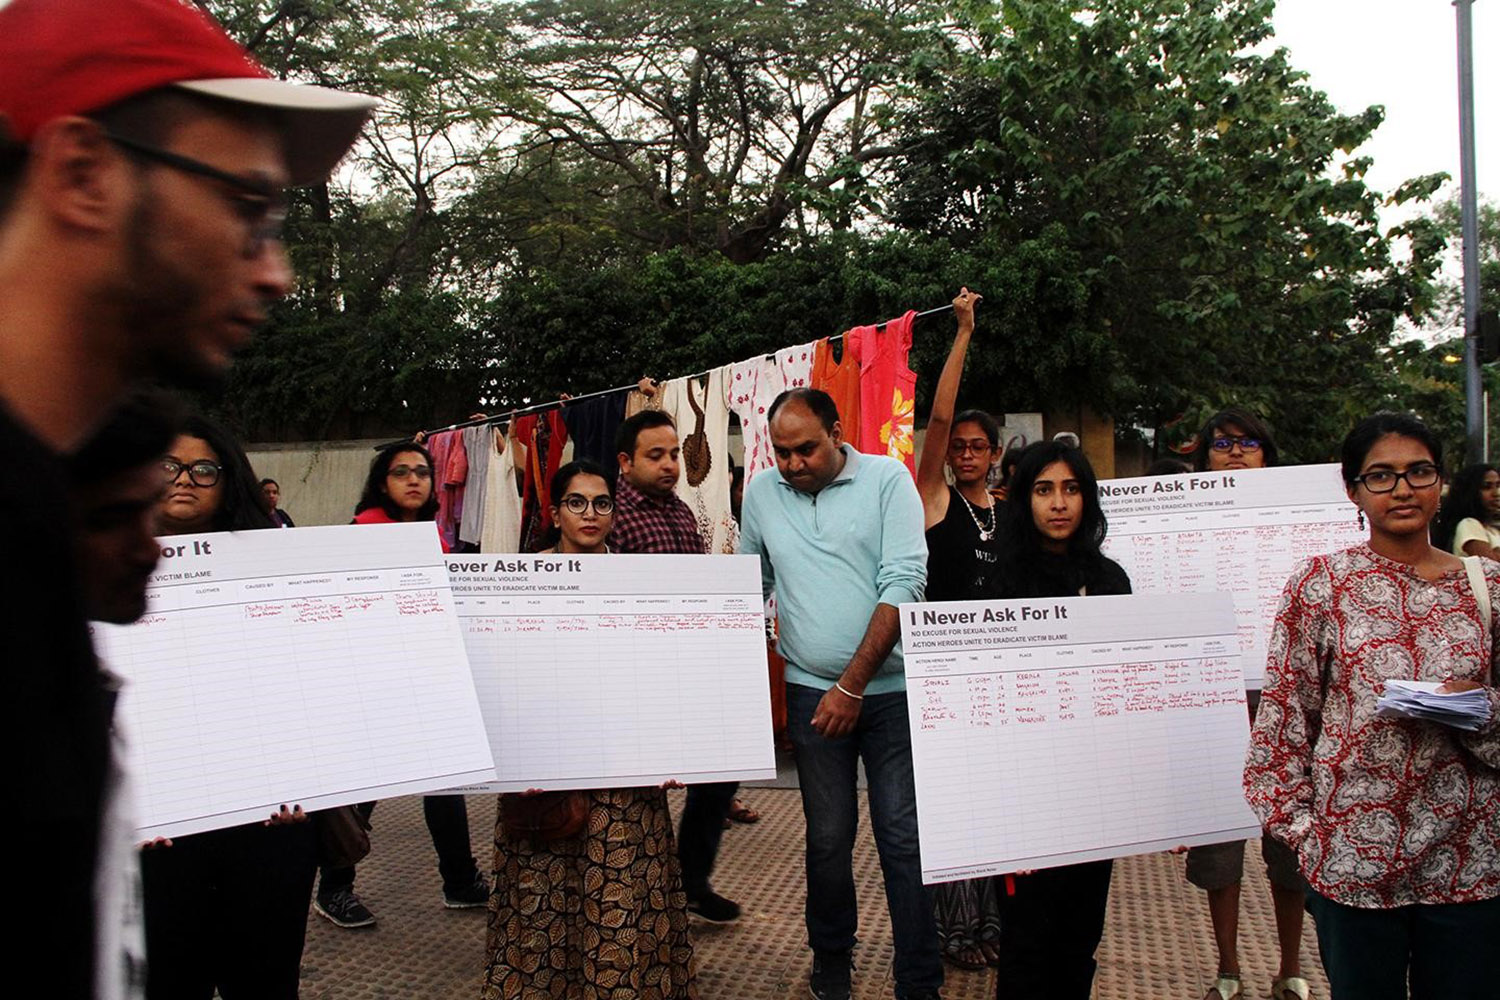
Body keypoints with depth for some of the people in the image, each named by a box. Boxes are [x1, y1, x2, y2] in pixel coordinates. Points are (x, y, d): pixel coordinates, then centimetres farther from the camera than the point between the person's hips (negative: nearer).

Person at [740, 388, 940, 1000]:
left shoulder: (888, 479, -5)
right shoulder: (761, 493, 6)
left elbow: (904, 582, -12)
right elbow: (750, 587, 18)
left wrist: (852, 684, -15)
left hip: (891, 688, -2)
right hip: (812, 691, 3)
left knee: (904, 836, -2)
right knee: (828, 837, 8)